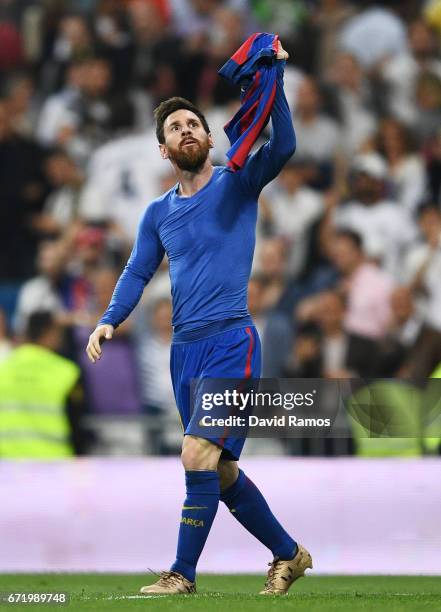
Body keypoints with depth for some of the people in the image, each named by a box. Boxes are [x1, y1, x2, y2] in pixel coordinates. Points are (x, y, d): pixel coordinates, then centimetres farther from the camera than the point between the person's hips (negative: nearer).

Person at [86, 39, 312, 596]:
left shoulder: (237, 185, 1)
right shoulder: (158, 214, 16)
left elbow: (283, 147, -14)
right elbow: (137, 272, 14)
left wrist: (274, 78, -20)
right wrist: (108, 321, -2)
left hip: (231, 340, -6)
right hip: (184, 350, 6)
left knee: (199, 456, -18)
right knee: (220, 471, 9)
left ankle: (183, 573, -13)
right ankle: (288, 555, 24)